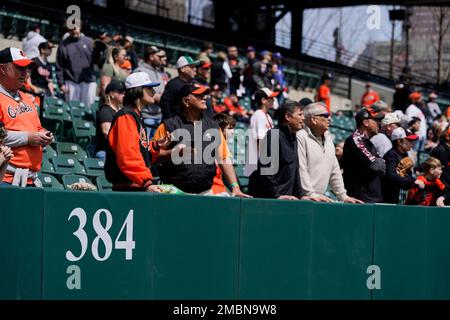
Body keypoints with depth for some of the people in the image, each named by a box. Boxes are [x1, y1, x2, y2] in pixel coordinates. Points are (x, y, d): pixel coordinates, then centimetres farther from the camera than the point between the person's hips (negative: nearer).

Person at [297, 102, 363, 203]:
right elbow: (301, 170, -15)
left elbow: (335, 171, 20)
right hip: (303, 198, -7)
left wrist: (343, 196, 14)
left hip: (320, 198, 7)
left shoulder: (328, 138, 18)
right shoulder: (301, 137, -9)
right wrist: (312, 195, -18)